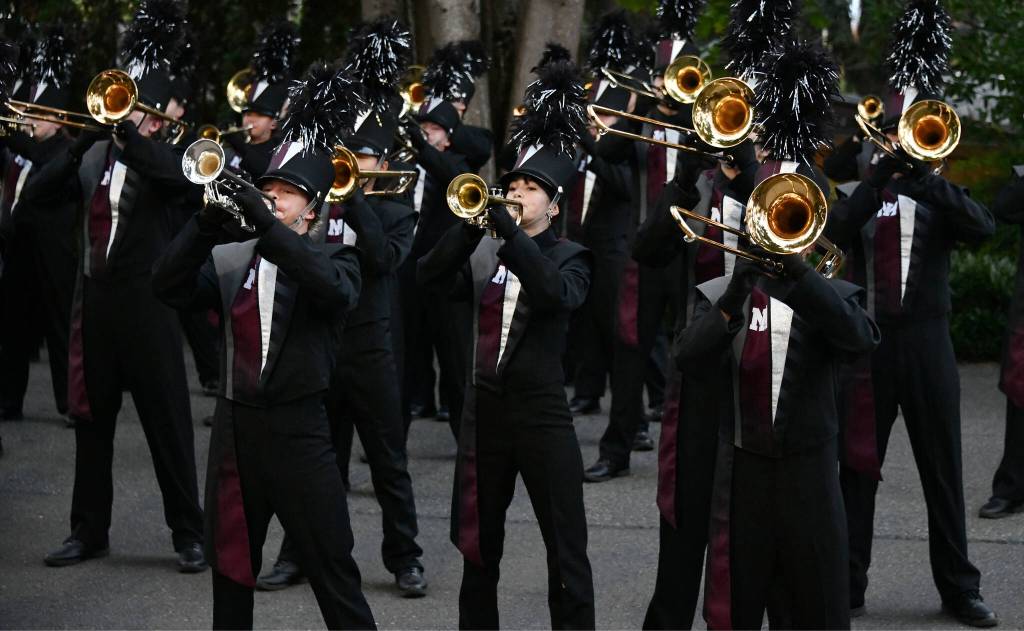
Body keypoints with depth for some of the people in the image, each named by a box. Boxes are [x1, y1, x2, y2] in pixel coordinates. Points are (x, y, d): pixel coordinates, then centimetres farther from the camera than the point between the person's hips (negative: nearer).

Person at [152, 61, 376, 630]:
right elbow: (169, 287, -3)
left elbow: (337, 290, -24)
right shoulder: (230, 260, 9)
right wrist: (206, 226, -17)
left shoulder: (331, 259, -1)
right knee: (231, 571, 14)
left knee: (335, 576, -2)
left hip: (298, 431, -4)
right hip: (235, 427, 5)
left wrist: (268, 227, -27)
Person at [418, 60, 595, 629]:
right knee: (479, 544, 13)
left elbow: (557, 293, -25)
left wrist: (509, 230, -28)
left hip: (542, 413, -5)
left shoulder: (569, 258, -2)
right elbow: (431, 274, -7)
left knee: (566, 550, -2)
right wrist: (476, 224, -18)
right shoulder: (485, 253, 9)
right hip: (485, 408, 5)